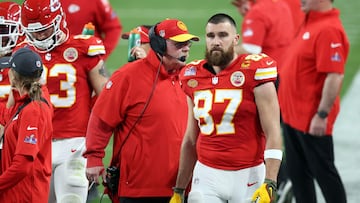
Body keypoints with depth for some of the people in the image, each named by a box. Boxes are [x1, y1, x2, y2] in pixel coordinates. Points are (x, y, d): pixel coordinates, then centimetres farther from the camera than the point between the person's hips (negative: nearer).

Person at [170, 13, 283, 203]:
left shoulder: (254, 72, -7)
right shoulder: (194, 77, 8)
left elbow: (273, 134, -10)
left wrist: (269, 185, -20)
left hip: (248, 176, -4)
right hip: (207, 176, 4)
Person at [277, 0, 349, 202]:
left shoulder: (329, 30, -22)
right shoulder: (310, 23, 10)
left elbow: (335, 76, -26)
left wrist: (322, 115, -26)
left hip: (311, 119, -10)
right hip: (293, 115, 10)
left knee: (323, 171, 1)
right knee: (297, 171, 15)